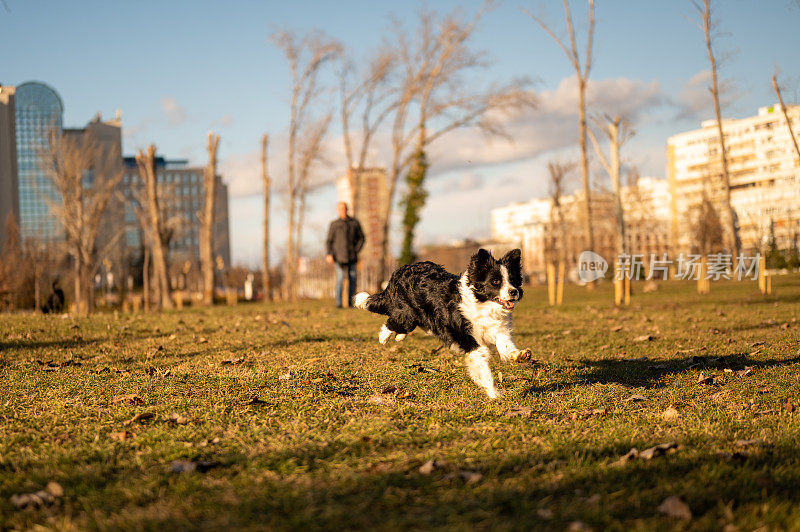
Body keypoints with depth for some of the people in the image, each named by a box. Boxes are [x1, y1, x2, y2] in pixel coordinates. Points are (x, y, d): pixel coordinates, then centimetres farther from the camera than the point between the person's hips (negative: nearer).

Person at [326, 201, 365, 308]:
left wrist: (356, 250, 2)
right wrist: (329, 254, -5)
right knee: (340, 279, -10)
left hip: (352, 258, 2)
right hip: (339, 258, -2)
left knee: (352, 280, 1)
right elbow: (329, 241, 8)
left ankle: (351, 302, 7)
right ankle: (338, 303, -8)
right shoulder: (334, 224, 6)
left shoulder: (354, 223, 9)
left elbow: (361, 238, 14)